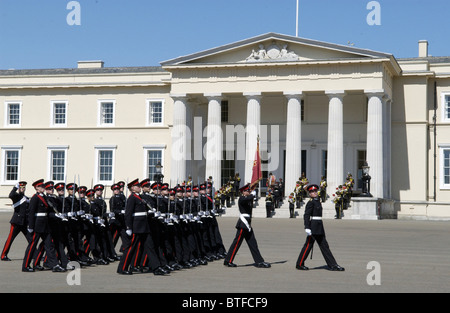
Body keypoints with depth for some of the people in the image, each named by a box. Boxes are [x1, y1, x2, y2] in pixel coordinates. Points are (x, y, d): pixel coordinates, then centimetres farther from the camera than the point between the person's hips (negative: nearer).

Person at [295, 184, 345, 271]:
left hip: (319, 227, 9)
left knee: (324, 245, 7)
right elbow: (306, 215, -18)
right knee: (308, 245, -2)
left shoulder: (317, 202, 16)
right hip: (313, 227, -9)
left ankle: (332, 265, 6)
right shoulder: (310, 203, -10)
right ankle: (299, 264, 8)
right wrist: (307, 228, -26)